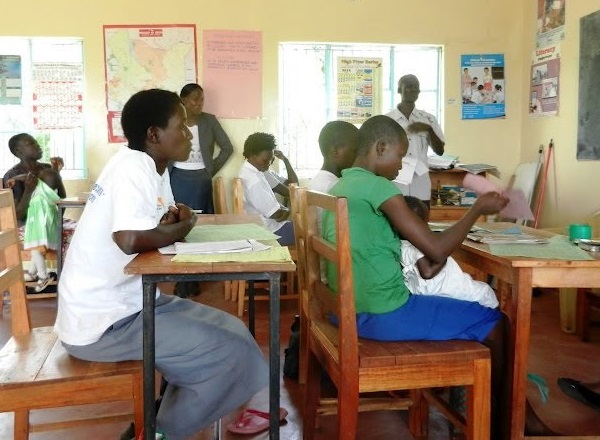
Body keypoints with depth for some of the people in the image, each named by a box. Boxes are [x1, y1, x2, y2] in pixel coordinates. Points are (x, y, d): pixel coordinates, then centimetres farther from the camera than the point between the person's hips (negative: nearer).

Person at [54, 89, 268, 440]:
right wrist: (179, 229, -14)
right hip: (102, 321, -9)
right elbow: (130, 240, -34)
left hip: (128, 303, 10)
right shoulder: (132, 165, -20)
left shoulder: (154, 168, 8)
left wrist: (171, 221, -5)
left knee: (232, 330, 11)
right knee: (230, 352, -12)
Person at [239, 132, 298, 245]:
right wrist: (287, 210, 0)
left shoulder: (260, 170, 4)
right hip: (272, 232, -9)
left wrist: (285, 160, -7)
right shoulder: (253, 181, -26)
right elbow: (278, 215, -22)